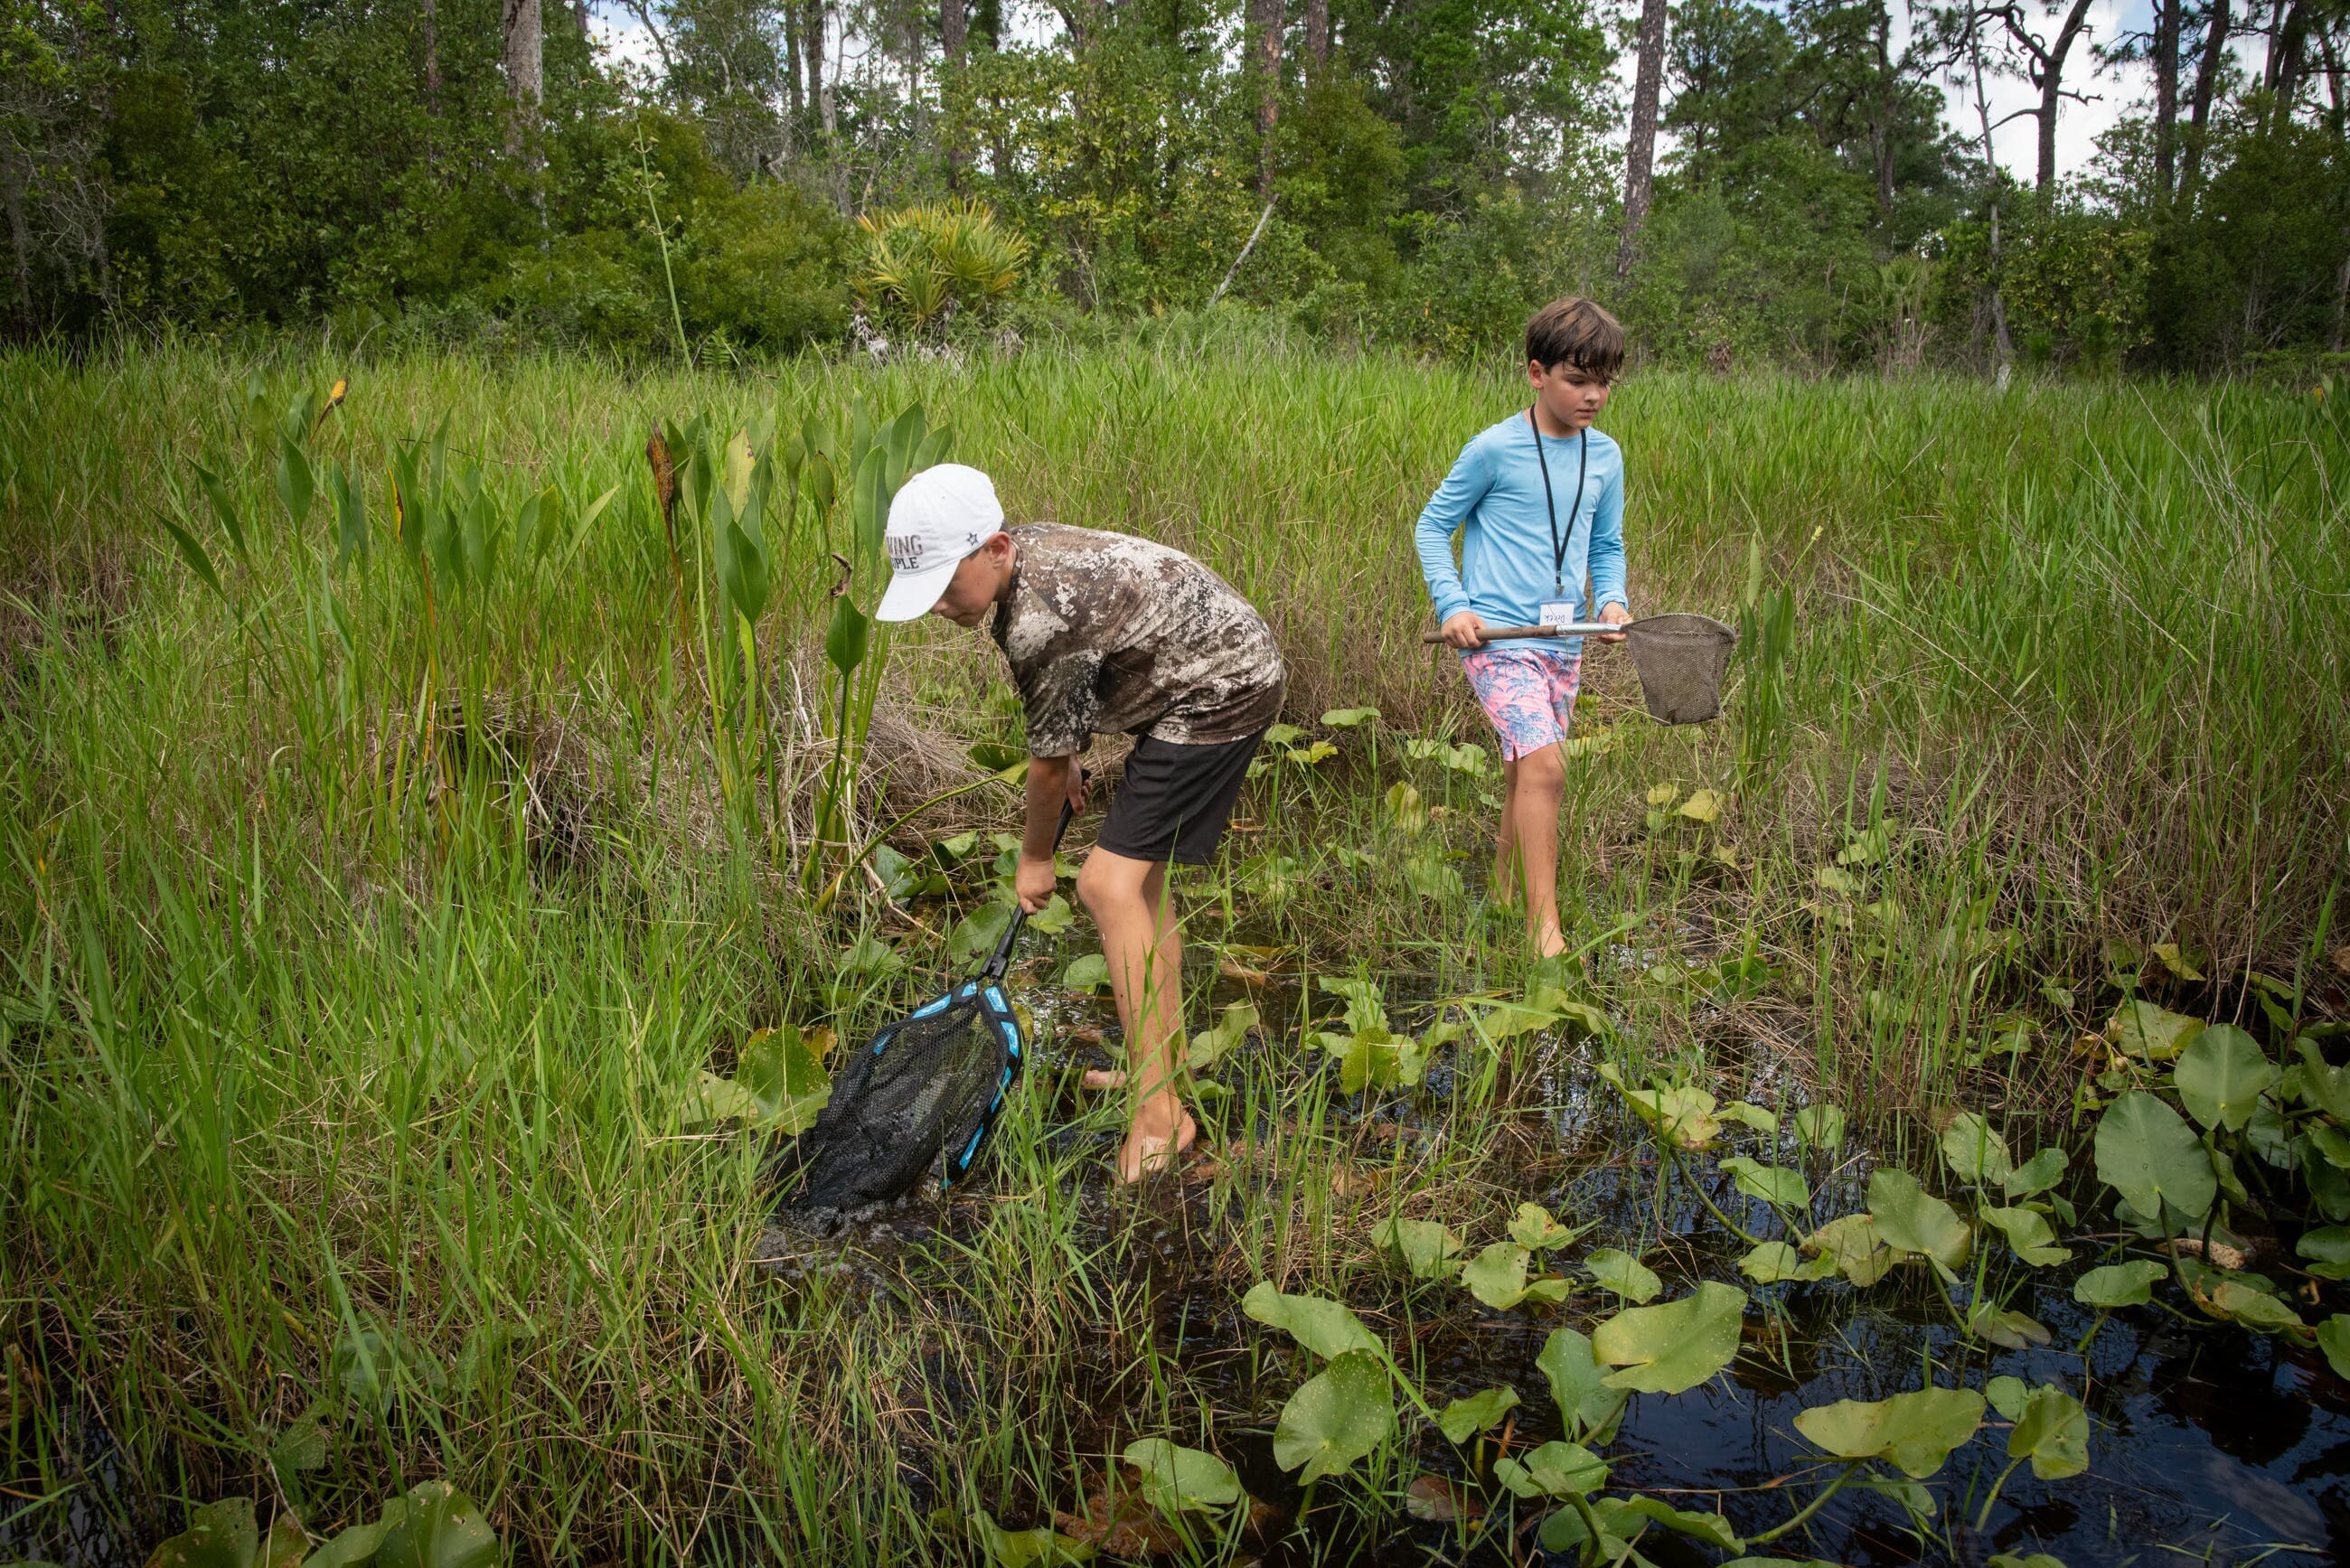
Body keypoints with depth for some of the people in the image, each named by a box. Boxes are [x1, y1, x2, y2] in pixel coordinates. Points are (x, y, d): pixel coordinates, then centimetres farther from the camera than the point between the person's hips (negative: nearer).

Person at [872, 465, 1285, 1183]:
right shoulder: (1025, 553, -1)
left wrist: (1035, 860, 1)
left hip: (1221, 690, -11)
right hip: (1193, 680, 11)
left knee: (1108, 885, -15)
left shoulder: (1042, 620, -30)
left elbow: (1048, 762, -15)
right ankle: (1164, 1063, 26)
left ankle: (1159, 1112, -10)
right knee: (1141, 874, 16)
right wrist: (1068, 759, 27)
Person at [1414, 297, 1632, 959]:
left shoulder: (1605, 457, 8)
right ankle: (1545, 929, -16)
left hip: (1563, 642, 6)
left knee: (1527, 773, 13)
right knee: (1545, 763, -20)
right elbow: (1433, 526, 2)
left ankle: (1505, 892, 33)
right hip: (1497, 634, -6)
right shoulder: (1494, 450, -7)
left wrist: (1612, 599, -1)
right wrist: (1452, 604, -10)